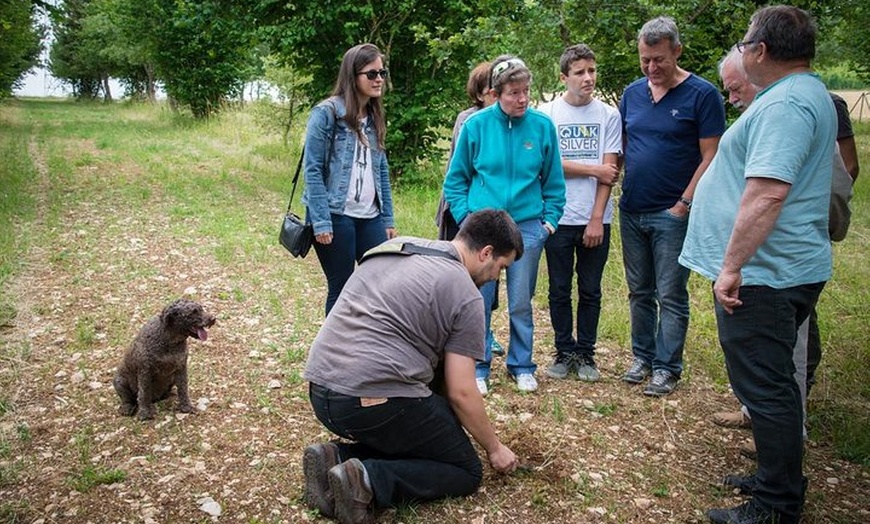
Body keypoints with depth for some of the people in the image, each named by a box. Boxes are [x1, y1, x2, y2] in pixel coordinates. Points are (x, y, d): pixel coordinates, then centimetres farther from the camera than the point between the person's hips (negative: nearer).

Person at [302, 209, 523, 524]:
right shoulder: (465, 295, -4)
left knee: (404, 438, 29)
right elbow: (461, 393, -4)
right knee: (466, 471, 10)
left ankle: (336, 459, 5)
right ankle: (368, 481, -11)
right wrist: (494, 448, 13)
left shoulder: (394, 247, 17)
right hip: (377, 401, -8)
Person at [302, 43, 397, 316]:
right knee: (340, 289, 4)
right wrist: (321, 222, -18)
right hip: (335, 216, -6)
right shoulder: (327, 113, -8)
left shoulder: (374, 117, 12)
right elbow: (313, 171, -12)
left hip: (370, 218, 6)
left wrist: (388, 218, 9)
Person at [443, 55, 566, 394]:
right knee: (479, 301, 5)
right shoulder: (477, 125, -4)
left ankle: (521, 365, 27)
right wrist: (465, 215, -4)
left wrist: (549, 219, 2)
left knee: (521, 303, 10)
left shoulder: (542, 126, -1)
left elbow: (554, 182, 8)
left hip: (527, 226, 1)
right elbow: (455, 178, 5)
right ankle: (478, 367, 20)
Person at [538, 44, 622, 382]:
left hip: (596, 220, 1)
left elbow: (610, 172, -3)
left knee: (590, 291, 8)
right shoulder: (547, 114, 1)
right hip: (559, 218, 0)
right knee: (559, 291, 7)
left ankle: (586, 354, 20)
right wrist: (593, 170, -6)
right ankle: (565, 352, 20)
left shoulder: (609, 115, 3)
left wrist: (597, 218, -9)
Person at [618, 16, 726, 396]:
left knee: (671, 296, 2)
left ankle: (667, 367, 13)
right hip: (631, 211, 5)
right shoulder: (632, 93, 8)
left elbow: (710, 156, -10)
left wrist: (685, 203, -14)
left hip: (672, 213, -5)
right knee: (640, 292, 14)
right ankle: (642, 356, 27)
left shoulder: (702, 94, -8)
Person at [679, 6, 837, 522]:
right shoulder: (808, 93, 17)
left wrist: (731, 265, -25)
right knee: (774, 383, 20)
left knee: (765, 387, -2)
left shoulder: (785, 104, -19)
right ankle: (778, 480, 34)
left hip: (763, 273, -11)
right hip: (787, 268, 11)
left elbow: (766, 193, -29)